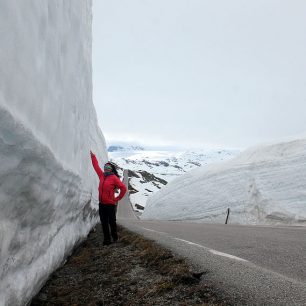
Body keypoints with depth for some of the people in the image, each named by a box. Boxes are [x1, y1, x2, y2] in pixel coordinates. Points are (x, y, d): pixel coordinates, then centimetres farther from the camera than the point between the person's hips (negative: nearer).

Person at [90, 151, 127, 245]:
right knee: (104, 223, 8)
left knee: (111, 222, 4)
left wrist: (117, 199, -6)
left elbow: (123, 188, -11)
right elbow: (96, 166, 20)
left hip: (110, 204, -6)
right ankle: (107, 240, 16)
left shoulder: (114, 178, -9)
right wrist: (93, 156, 23)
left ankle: (115, 237, 23)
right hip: (101, 204, 6)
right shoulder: (102, 175, 8)